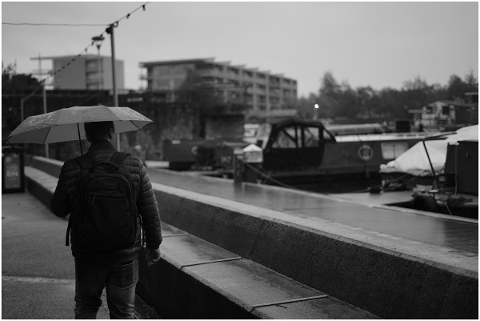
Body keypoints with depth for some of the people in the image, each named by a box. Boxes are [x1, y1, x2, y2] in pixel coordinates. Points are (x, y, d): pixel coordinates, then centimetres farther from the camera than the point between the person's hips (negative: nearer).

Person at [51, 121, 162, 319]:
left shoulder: (71, 169, -10)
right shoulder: (134, 165, -9)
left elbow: (59, 210, 2)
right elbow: (150, 211, -4)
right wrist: (153, 245, 8)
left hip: (87, 255, 0)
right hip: (125, 253, 0)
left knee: (85, 309, 19)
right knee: (123, 312, 13)